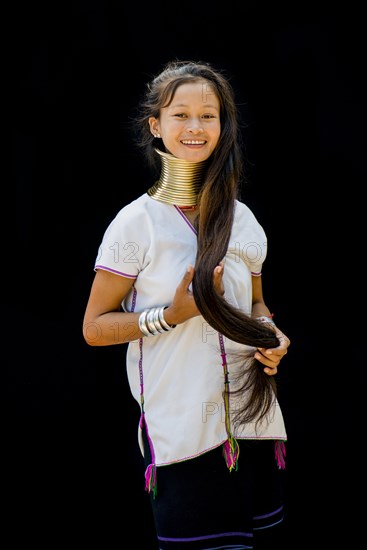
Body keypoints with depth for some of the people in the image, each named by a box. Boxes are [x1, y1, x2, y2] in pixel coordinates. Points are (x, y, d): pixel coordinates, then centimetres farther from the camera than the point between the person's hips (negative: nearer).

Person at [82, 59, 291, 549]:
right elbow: (94, 328, -5)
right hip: (180, 433, -4)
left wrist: (273, 337, -2)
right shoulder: (138, 222, -6)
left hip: (254, 420, 5)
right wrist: (173, 314, -18)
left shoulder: (241, 218, 8)